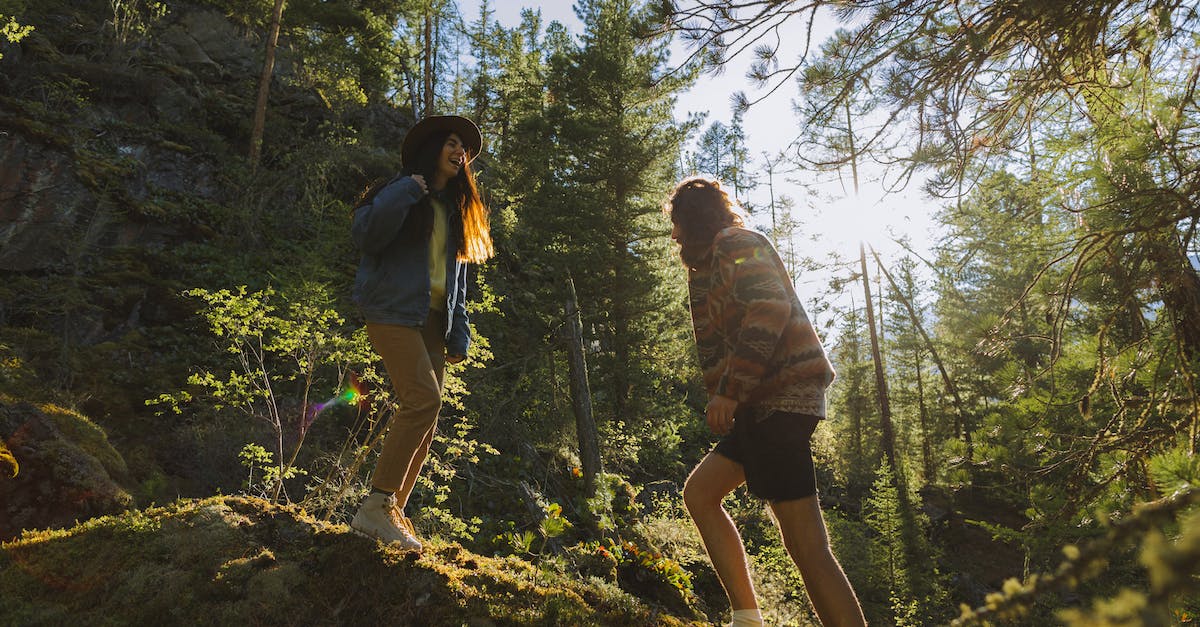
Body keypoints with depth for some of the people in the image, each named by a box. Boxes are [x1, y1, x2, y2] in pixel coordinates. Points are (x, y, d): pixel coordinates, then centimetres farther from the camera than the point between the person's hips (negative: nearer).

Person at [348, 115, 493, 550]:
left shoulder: (455, 210, 23)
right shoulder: (402, 192, 4)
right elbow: (365, 236, -11)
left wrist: (458, 332, 11)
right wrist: (405, 193, -13)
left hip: (433, 320, 7)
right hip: (394, 309, -7)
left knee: (424, 420, -2)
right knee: (424, 399, -24)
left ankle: (392, 513, 4)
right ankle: (376, 505, -15)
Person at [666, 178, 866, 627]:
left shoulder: (736, 245, -3)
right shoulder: (713, 264, 27)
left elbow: (770, 308, -20)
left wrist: (729, 391, -22)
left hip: (780, 396, -11)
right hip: (762, 403, 11)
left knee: (805, 544, -13)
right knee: (699, 492, 15)